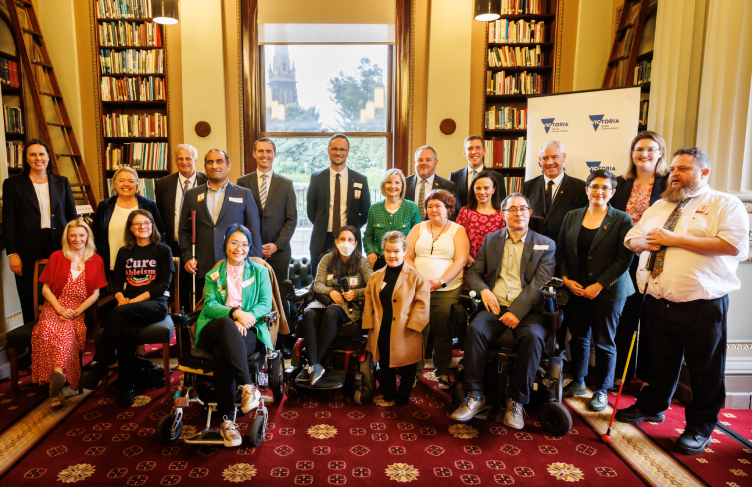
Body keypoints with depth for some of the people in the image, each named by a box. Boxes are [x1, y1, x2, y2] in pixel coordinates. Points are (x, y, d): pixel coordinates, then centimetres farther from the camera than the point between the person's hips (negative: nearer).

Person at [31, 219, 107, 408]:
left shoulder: (96, 261, 13)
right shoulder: (57, 257, 13)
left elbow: (95, 294, 8)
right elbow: (45, 289, 8)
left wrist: (77, 311, -8)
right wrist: (61, 310, -8)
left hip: (79, 312, 0)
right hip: (55, 308, 0)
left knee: (67, 331, -34)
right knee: (49, 329, -33)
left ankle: (57, 377, -43)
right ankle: (58, 382, -37)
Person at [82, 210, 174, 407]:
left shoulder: (163, 250, 8)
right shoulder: (124, 253, 20)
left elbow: (164, 283, -2)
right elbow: (116, 282, 16)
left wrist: (135, 300, -12)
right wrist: (121, 298, -8)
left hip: (155, 303, -3)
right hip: (129, 304, 3)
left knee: (118, 313, -34)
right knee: (127, 331, -34)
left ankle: (100, 365, -25)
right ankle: (126, 386, -25)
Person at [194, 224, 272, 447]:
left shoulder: (260, 272, 19)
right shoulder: (213, 275, 20)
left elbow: (265, 304, 6)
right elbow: (209, 305, 3)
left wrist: (247, 317, -17)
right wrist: (235, 313, -18)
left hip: (247, 331, 0)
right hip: (214, 330, 0)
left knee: (221, 354, -36)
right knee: (226, 325, -40)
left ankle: (227, 419, -32)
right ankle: (247, 385, -48)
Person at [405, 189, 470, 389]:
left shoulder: (458, 231, 7)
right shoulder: (418, 229, 15)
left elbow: (460, 261, -3)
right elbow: (408, 257, 9)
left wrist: (440, 281, -15)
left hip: (447, 291, -1)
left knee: (443, 333, 0)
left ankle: (443, 374, 15)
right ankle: (415, 372, 6)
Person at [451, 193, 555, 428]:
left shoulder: (545, 245, 9)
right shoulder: (491, 239, 18)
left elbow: (540, 284, -3)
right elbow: (473, 272, 16)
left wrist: (517, 311, -17)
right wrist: (484, 290, -7)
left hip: (526, 309, -1)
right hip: (496, 305, 2)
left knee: (533, 336, -33)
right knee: (475, 329, -28)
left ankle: (516, 401, -18)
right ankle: (475, 396, -19)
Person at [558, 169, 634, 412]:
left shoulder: (622, 220, -3)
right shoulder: (572, 216, 9)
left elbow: (624, 259, -8)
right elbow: (560, 251, 10)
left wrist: (599, 285, -13)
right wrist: (566, 278, -4)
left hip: (607, 291, -3)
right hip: (575, 290, 3)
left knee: (604, 342, 5)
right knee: (578, 338, 11)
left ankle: (601, 390, 20)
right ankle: (577, 382, 28)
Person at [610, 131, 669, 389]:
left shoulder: (670, 183, -2)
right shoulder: (621, 184, 9)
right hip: (625, 260, 3)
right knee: (624, 316, 9)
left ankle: (648, 375, 21)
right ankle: (621, 372, 23)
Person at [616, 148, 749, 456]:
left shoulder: (725, 204, -2)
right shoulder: (659, 206, 17)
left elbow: (733, 245, -18)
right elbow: (631, 239, 19)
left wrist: (675, 239, -17)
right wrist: (643, 242, -6)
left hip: (702, 305, -5)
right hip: (658, 301, 5)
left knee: (704, 369, 7)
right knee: (659, 361, 18)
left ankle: (700, 427, 23)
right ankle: (652, 406, 37)